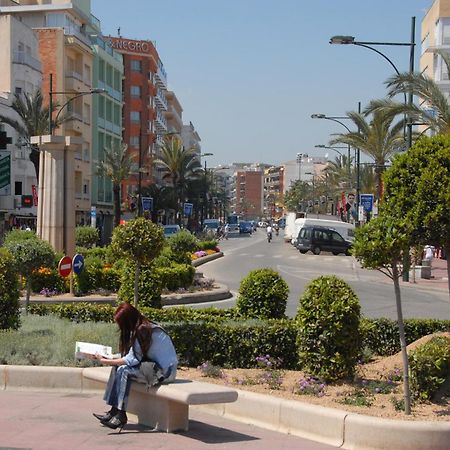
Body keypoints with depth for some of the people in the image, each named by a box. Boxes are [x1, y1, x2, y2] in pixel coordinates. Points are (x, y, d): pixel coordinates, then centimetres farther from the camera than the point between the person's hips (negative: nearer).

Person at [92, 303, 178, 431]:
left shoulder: (142, 331, -19)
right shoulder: (141, 328, 8)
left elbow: (132, 359, -19)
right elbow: (133, 356, 7)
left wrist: (106, 362, -13)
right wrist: (112, 359, 0)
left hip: (165, 371, -10)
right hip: (156, 365, 10)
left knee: (124, 370, -21)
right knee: (117, 367, -1)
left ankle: (121, 416, -15)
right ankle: (114, 411, -1)